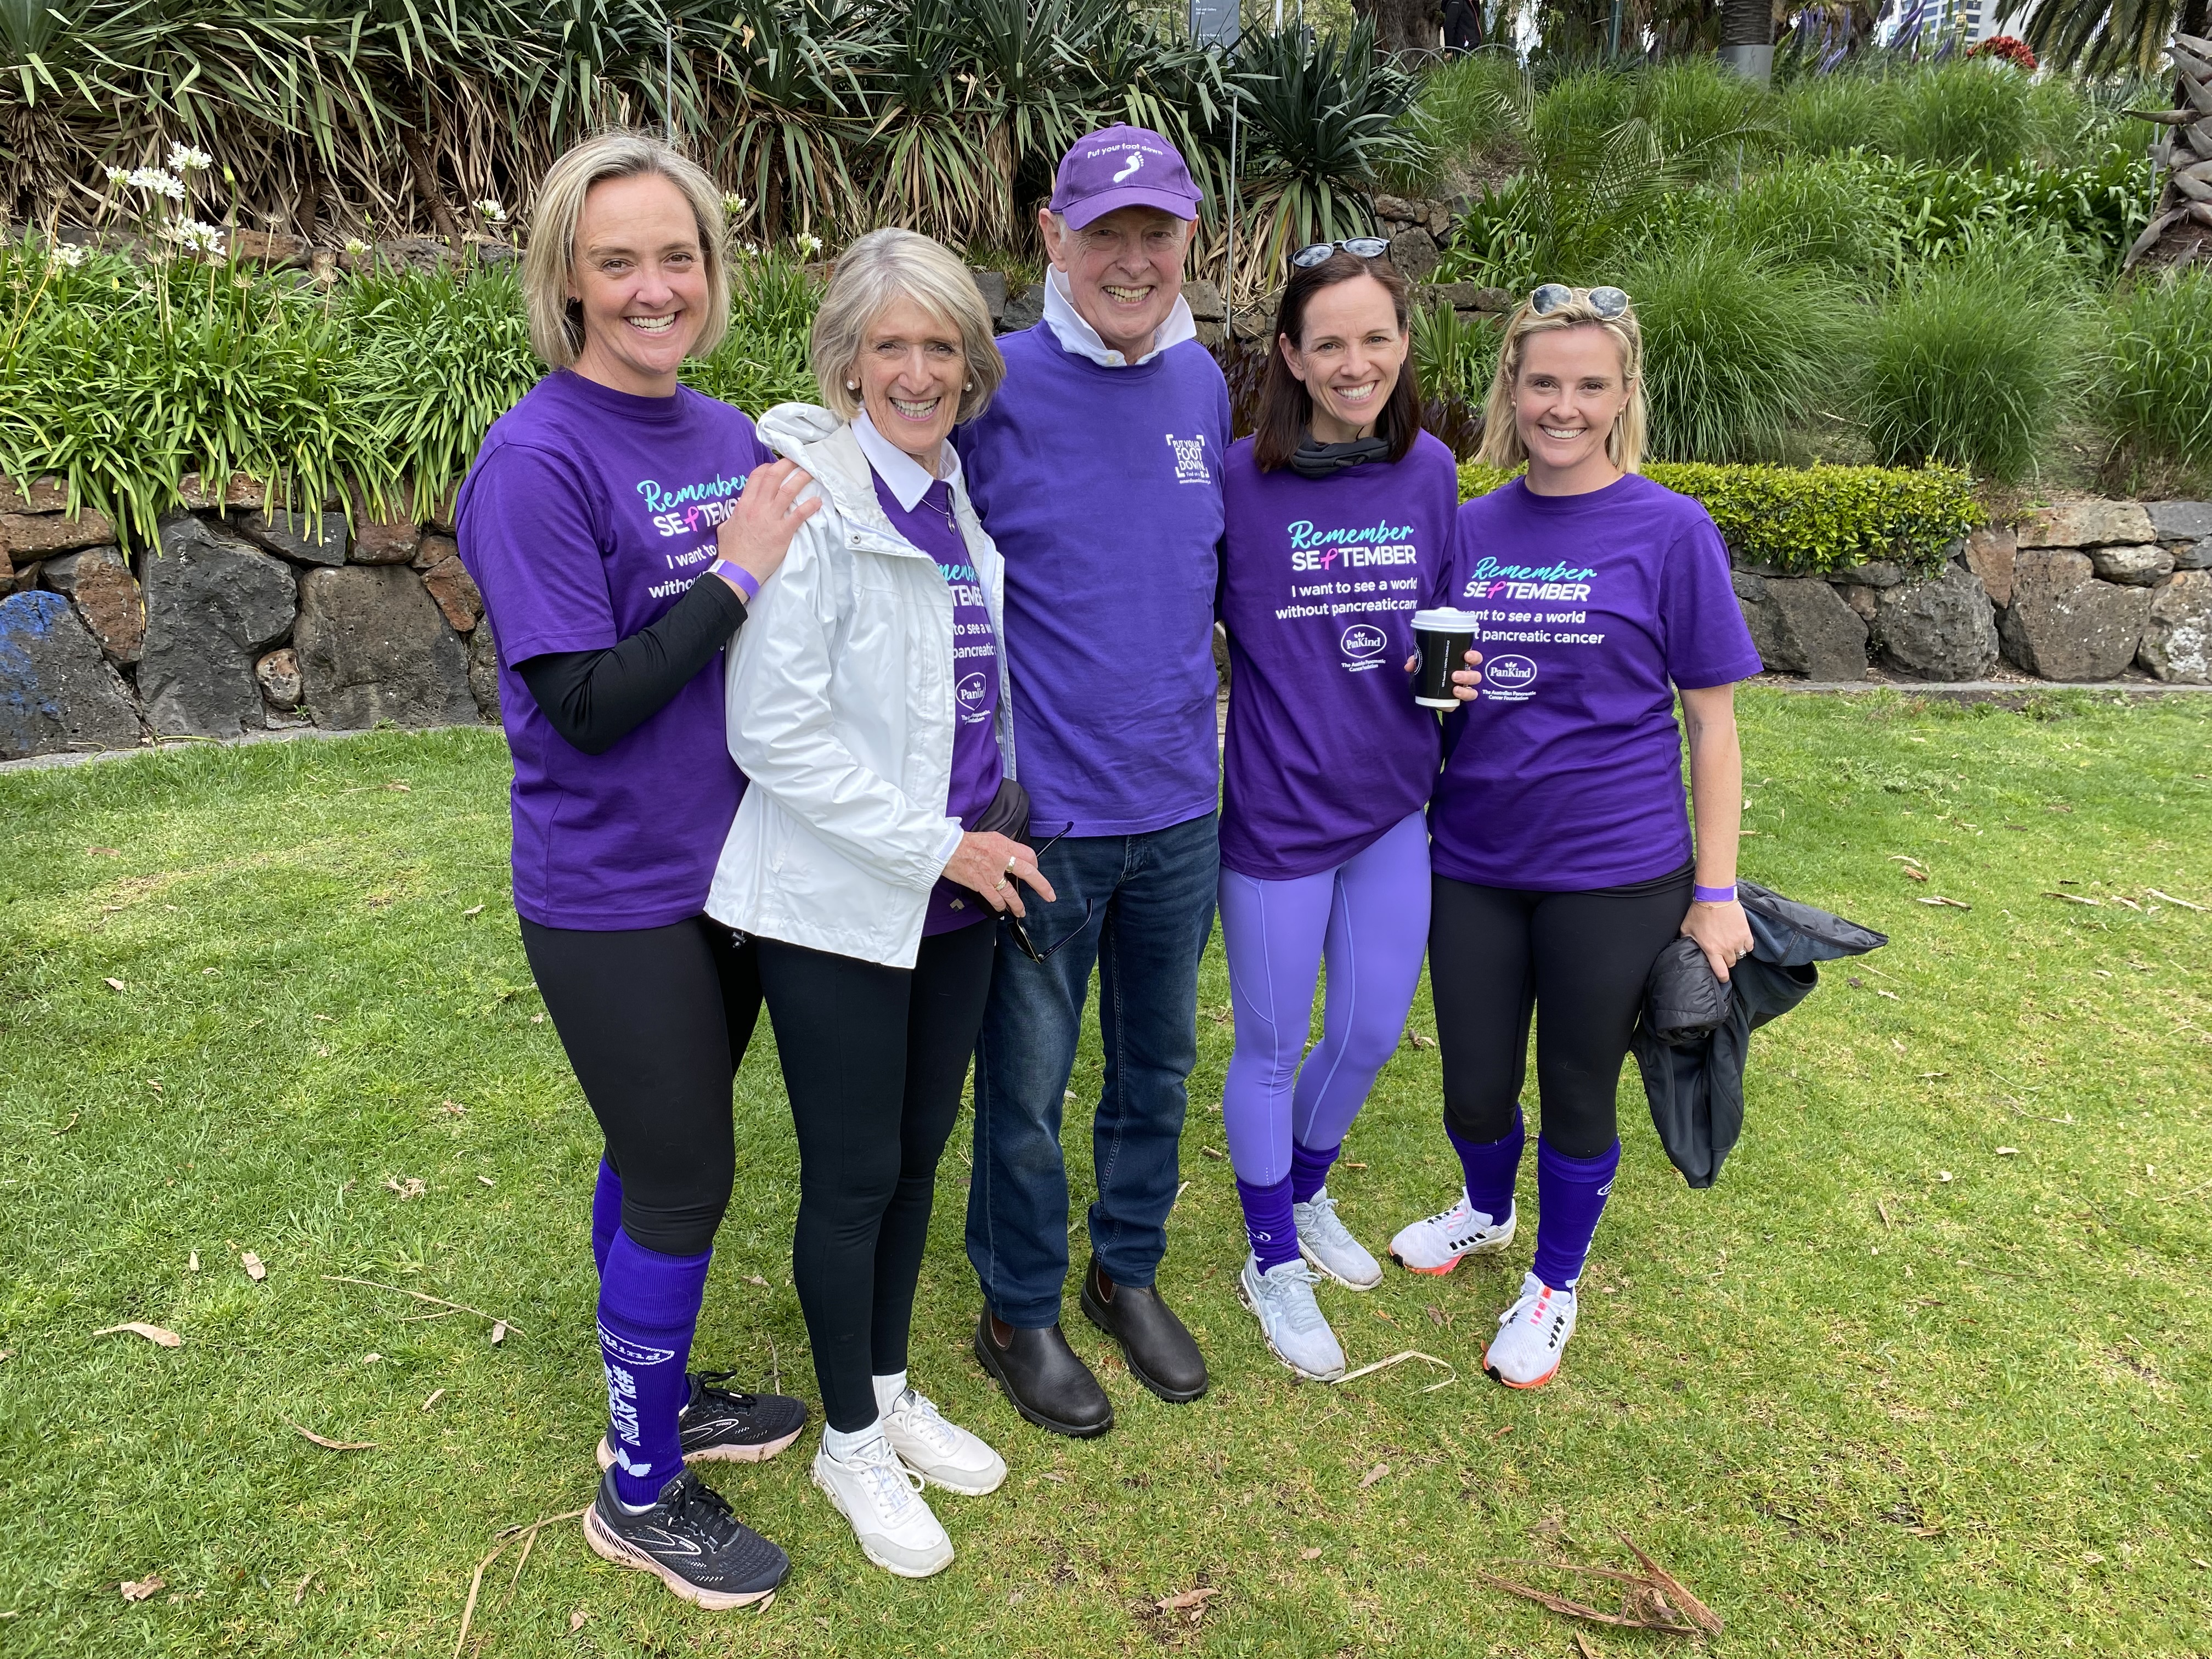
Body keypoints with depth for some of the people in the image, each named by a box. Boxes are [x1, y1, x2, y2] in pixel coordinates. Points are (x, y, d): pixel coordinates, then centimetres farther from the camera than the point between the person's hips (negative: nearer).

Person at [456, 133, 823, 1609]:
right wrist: (737, 572, -21)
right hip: (615, 893, -6)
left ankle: (660, 1392, 42)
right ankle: (640, 1494, 27)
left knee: (662, 1159, 20)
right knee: (683, 1181, 5)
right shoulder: (540, 459, -17)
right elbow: (583, 703, -21)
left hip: (728, 865, 7)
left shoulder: (733, 439, 5)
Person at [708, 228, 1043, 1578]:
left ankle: (893, 1391, 39)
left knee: (921, 1152, 18)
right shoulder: (807, 496, -16)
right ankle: (850, 1439, 30)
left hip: (961, 885, 7)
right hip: (841, 900, -6)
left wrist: (999, 814, 7)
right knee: (854, 1174, 8)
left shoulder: (960, 492, 7)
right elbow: (777, 731, -20)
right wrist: (941, 845, -16)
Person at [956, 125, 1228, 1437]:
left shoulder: (1204, 383, 4)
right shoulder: (998, 386, -12)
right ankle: (1019, 1313, 33)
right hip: (1046, 812, -5)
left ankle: (1130, 1272, 42)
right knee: (1027, 1085, 10)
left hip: (1181, 803, 5)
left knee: (1159, 1061, 19)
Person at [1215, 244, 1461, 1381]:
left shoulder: (1430, 471, 1)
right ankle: (1271, 1261, 34)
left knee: (1373, 1032, 17)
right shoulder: (1242, 478, -12)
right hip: (1277, 807, -4)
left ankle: (1305, 1194, 47)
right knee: (1271, 1047, 10)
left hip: (1394, 805, 5)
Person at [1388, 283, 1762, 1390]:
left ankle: (1554, 1282, 37)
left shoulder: (1671, 531, -7)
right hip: (1474, 861, 3)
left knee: (1578, 1094, 12)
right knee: (1475, 1089, 14)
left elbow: (1712, 723, -4)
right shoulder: (1471, 529, 4)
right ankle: (1486, 1213, 47)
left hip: (1613, 872, -3)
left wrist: (1715, 892, -6)